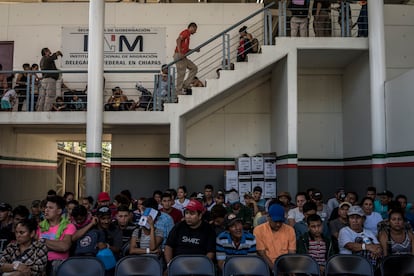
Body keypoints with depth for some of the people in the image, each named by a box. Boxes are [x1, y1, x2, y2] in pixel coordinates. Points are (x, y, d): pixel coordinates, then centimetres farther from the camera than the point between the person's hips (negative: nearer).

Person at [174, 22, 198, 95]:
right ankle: (179, 91, -2)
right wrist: (179, 52, -26)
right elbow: (178, 40, -21)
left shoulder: (188, 34, 24)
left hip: (183, 57, 10)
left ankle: (186, 85, 9)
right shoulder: (186, 32, -4)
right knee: (181, 73, -8)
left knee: (194, 68, 10)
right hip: (179, 56, -10)